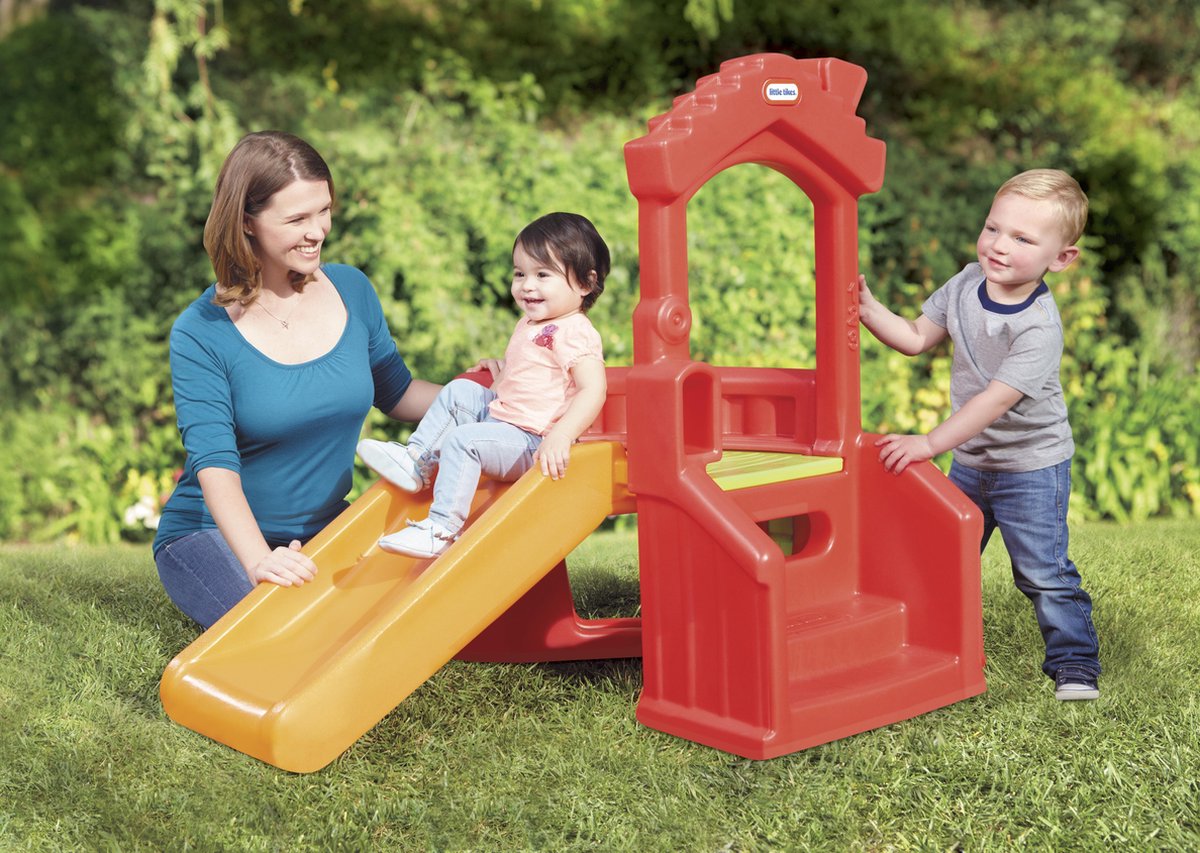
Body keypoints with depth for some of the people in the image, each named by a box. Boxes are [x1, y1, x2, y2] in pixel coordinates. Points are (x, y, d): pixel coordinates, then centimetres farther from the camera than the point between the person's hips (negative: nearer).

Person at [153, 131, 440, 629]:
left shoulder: (352, 292, 0)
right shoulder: (201, 334, -14)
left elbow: (396, 393, 14)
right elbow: (214, 462, -23)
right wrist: (259, 560, -40)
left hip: (324, 531, 4)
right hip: (214, 535, -4)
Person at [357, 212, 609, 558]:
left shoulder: (574, 332, -19)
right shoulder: (531, 324, 14)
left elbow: (593, 390, -32)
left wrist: (560, 436, -42)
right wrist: (501, 368, 25)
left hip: (531, 442, -11)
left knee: (461, 440, -25)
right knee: (459, 392, 13)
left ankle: (441, 529, -25)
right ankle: (416, 460, 11)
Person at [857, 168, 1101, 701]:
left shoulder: (1040, 328, -27)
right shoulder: (967, 284, -5)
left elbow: (997, 400, -31)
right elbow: (917, 338, 6)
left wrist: (929, 444, -33)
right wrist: (868, 309, -8)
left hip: (1032, 465, -7)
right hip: (969, 460, 7)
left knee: (1044, 573, -3)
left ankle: (1074, 662, 13)